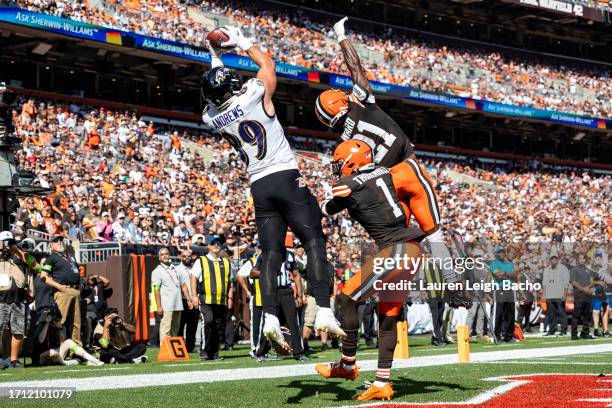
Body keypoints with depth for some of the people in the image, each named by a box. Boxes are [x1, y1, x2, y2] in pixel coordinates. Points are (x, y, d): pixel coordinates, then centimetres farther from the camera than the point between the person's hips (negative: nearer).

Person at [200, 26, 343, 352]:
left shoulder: (211, 117, 2)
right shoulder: (254, 96, -9)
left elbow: (217, 97, 27)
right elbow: (267, 65, 11)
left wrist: (215, 59, 33)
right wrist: (242, 42, 24)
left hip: (259, 187, 5)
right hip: (286, 177, -4)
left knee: (270, 252, 5)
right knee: (314, 241, -2)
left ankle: (270, 316, -11)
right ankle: (324, 311, -14)